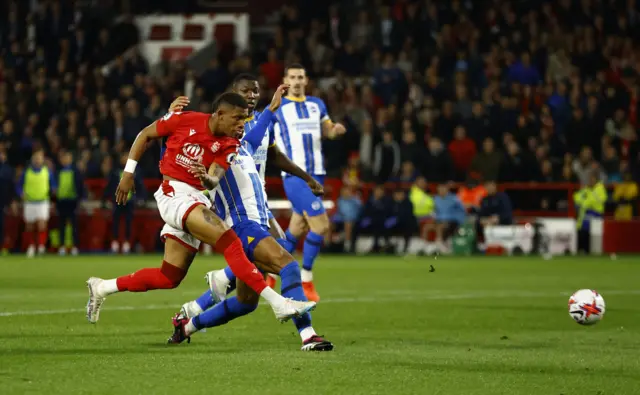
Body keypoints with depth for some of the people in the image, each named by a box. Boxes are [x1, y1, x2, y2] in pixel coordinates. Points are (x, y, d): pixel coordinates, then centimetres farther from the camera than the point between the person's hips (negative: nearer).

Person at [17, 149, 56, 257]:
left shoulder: (48, 172, 4)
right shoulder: (26, 172, 3)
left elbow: (53, 185, 10)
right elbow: (19, 186, 7)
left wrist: (53, 190, -12)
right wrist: (21, 193, -12)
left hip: (43, 202, -1)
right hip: (29, 202, 1)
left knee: (42, 224, -16)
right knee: (29, 227, 8)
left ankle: (41, 245, -12)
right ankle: (31, 246, 25)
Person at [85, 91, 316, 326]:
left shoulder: (229, 146, 2)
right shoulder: (184, 120, -9)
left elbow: (214, 181, -10)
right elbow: (145, 135, 3)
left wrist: (206, 179, -34)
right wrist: (128, 173, 1)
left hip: (198, 200, 7)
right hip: (174, 194, -7)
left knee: (169, 278, 9)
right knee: (230, 241, -24)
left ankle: (102, 288, 24)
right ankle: (277, 303, -31)